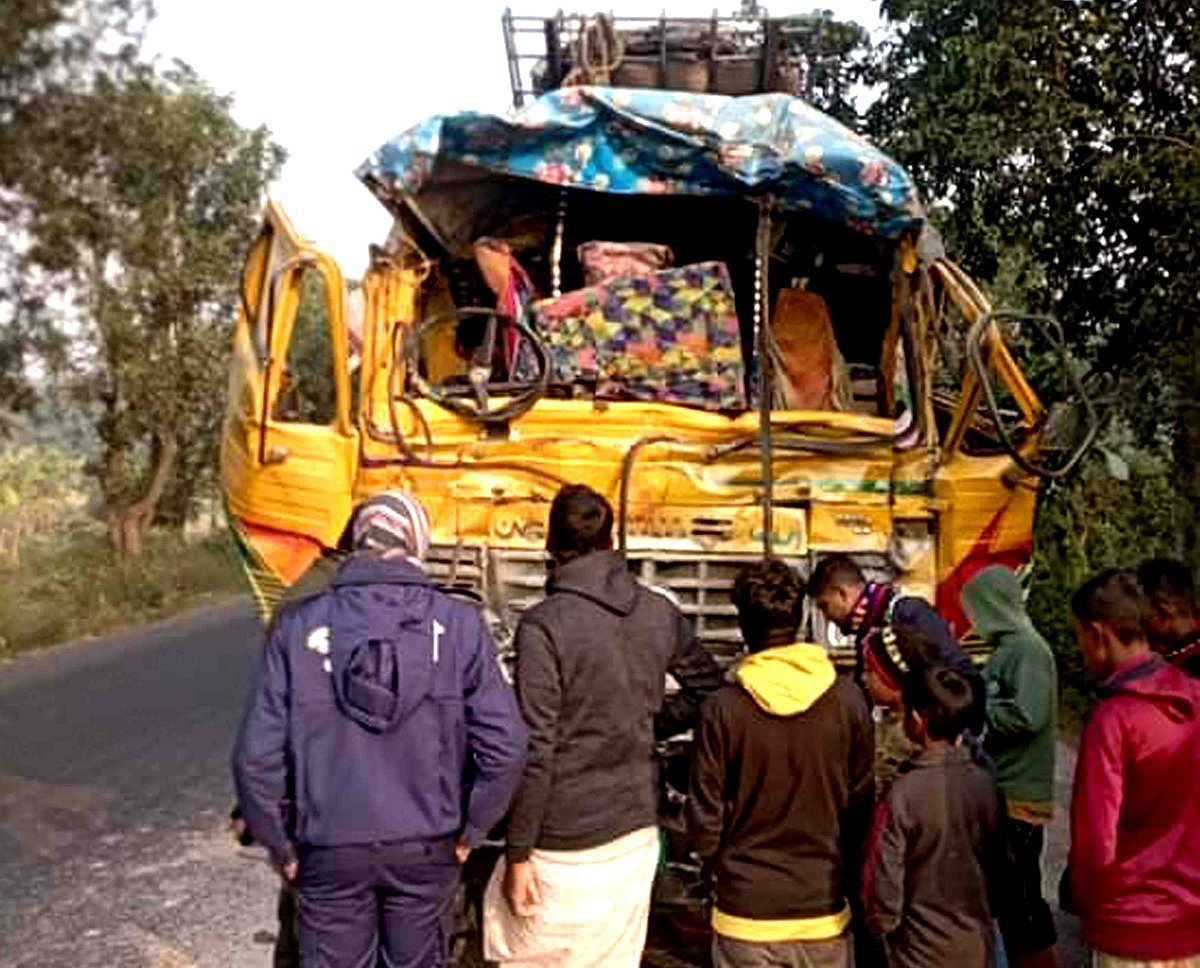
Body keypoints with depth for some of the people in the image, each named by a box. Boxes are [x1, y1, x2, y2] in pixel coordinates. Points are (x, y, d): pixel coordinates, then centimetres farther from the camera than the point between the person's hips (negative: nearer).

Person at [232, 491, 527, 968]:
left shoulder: (299, 624, -10)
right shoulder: (457, 623, -11)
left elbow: (257, 756, -10)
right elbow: (505, 746, -12)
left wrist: (281, 847, 4)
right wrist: (469, 831, 3)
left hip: (330, 852, 0)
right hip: (426, 849, 0)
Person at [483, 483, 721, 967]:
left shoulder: (543, 624, -16)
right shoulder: (660, 613, 1)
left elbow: (534, 750, -17)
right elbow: (709, 688, 14)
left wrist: (517, 853, -10)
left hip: (565, 844, -5)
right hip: (637, 831, 5)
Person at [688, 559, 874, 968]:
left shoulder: (724, 708, -15)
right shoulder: (847, 699, -9)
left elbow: (704, 817, -9)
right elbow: (863, 804, 0)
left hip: (746, 909, -2)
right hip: (825, 913, 2)